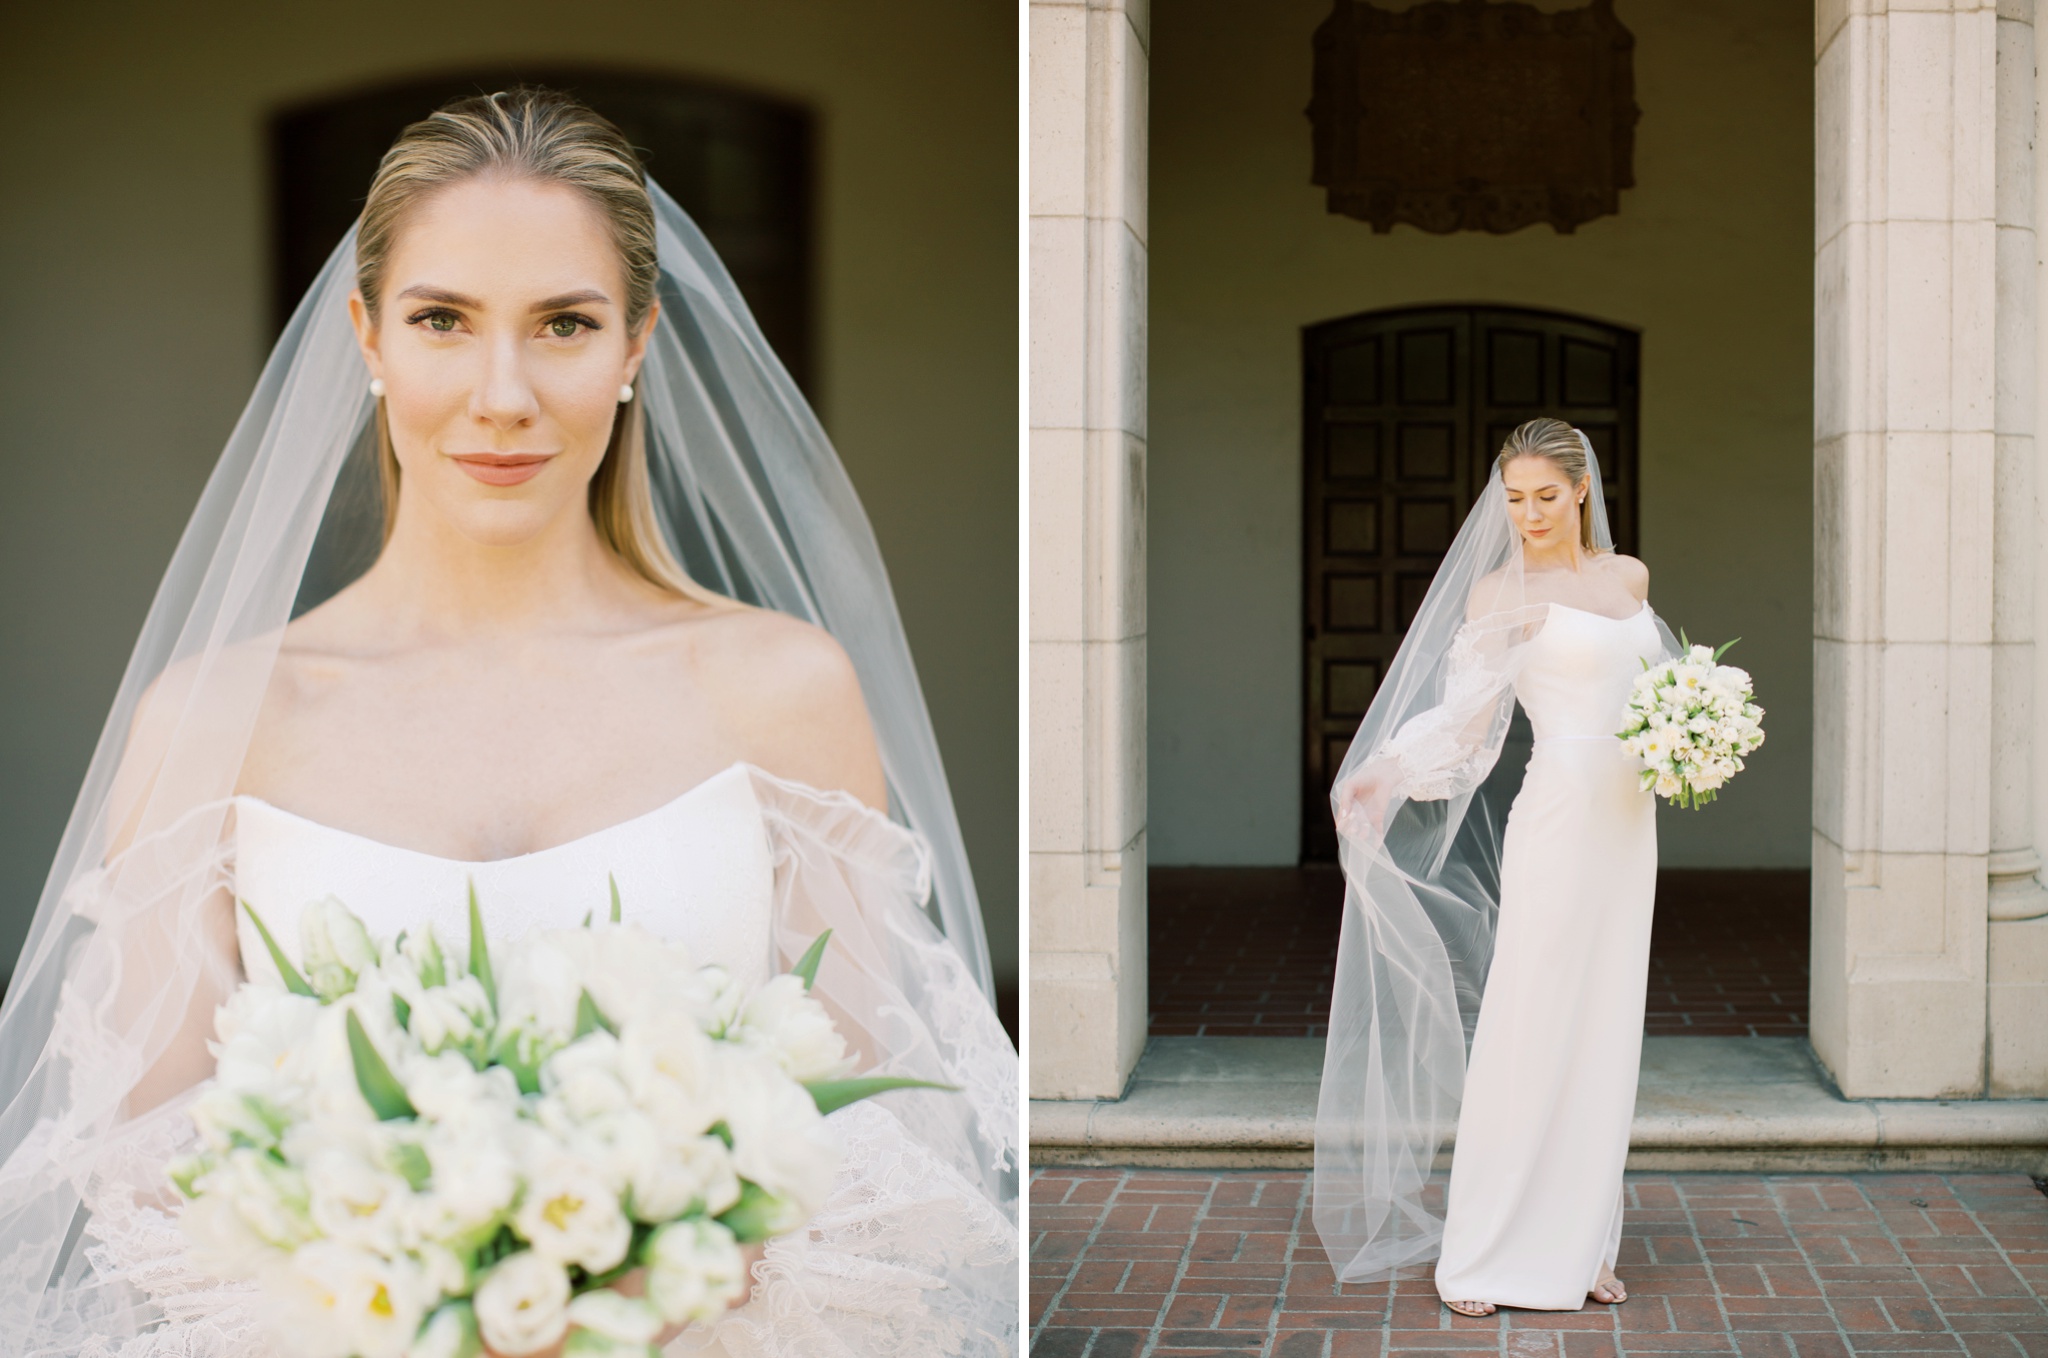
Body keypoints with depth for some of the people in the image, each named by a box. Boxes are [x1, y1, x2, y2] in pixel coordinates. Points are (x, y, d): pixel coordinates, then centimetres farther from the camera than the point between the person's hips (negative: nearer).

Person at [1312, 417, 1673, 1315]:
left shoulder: (1629, 577, 12)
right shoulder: (1499, 591, -3)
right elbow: (1464, 715, -7)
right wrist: (1382, 774, -20)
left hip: (1627, 820, 6)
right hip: (1557, 812, -6)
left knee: (1603, 1036, 8)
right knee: (1525, 1031, -6)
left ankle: (1576, 1247, 15)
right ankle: (1482, 1259, 2)